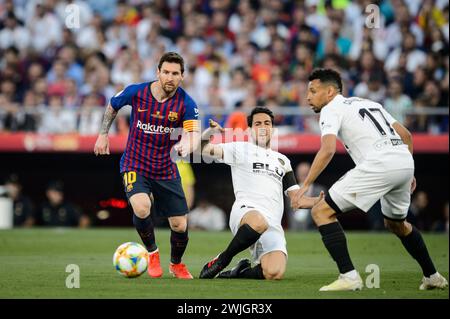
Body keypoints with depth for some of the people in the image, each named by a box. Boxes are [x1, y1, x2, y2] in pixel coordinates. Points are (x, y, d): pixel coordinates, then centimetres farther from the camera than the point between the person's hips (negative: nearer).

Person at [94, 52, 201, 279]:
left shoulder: (186, 103, -12)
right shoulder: (136, 92, -11)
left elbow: (195, 135, -24)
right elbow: (112, 106, 11)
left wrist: (186, 146, -45)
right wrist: (103, 134, 11)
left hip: (166, 170, 1)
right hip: (135, 165, -1)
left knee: (180, 226, 0)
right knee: (142, 208, -29)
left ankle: (176, 264, 34)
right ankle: (152, 253, 1)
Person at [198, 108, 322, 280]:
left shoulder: (282, 161, 30)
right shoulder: (241, 149, 18)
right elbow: (204, 149, 8)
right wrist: (210, 130, -13)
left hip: (273, 226, 3)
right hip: (245, 211, -3)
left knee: (275, 273, -25)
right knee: (259, 222, -44)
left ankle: (241, 272, 8)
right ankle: (222, 260, -18)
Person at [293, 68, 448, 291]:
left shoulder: (330, 109, 6)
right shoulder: (369, 103, 29)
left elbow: (328, 149, -12)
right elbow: (406, 135, 27)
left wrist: (306, 185, -12)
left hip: (378, 163, -8)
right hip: (405, 161, 8)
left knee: (321, 212, -2)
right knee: (396, 224, 33)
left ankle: (348, 276, -11)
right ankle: (432, 277, 37)